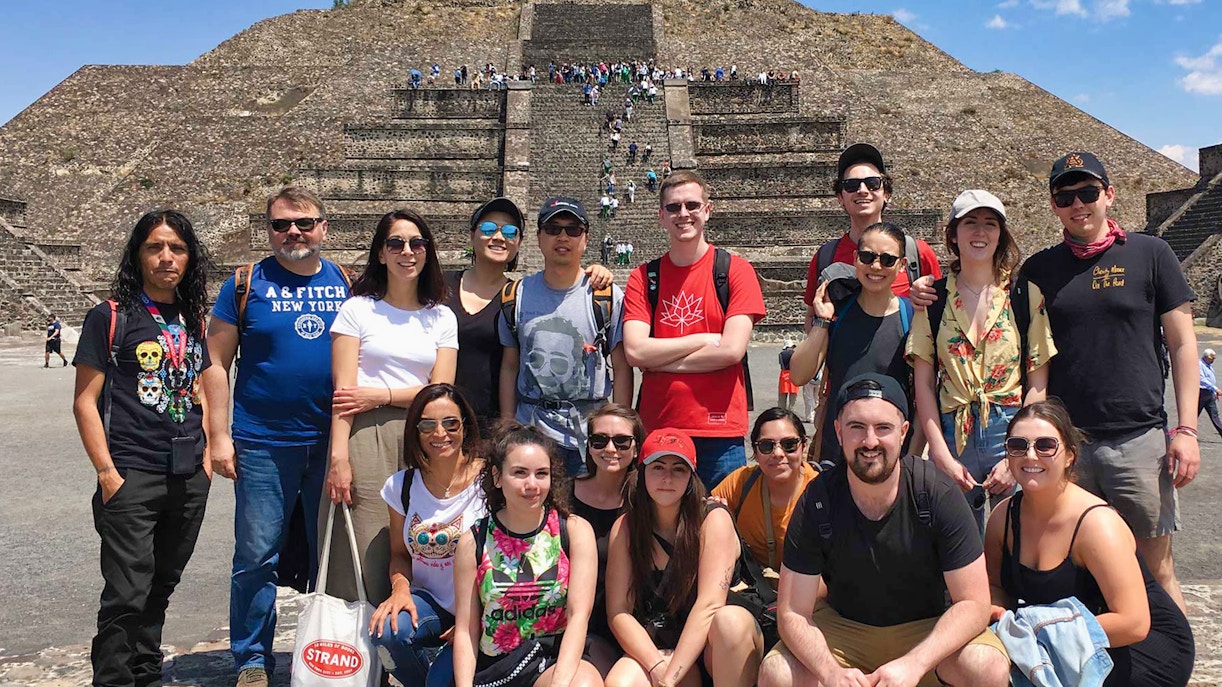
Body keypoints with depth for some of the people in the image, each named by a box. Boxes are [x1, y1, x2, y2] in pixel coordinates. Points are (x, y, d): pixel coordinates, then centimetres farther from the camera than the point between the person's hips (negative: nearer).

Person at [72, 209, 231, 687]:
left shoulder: (193, 321, 12)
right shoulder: (110, 317, -4)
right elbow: (85, 401, -6)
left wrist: (207, 455, 9)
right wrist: (107, 472, -12)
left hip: (189, 480, 5)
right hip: (132, 478, -5)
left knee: (161, 587, 17)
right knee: (128, 594, -4)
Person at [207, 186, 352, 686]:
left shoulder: (347, 283, 7)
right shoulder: (247, 284, 0)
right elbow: (216, 365, 0)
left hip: (332, 441, 2)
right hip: (264, 444, -2)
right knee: (257, 556, 4)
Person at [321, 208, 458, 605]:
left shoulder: (442, 318, 14)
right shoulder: (358, 309, 6)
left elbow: (441, 390, 3)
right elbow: (343, 391, -3)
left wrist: (380, 396, -8)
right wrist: (339, 455, -13)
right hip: (366, 438, -2)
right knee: (361, 562, -6)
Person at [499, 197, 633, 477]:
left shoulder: (607, 297, 0)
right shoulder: (517, 296, 8)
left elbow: (622, 369, 0)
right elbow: (510, 366, 11)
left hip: (591, 436, -2)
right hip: (528, 434, 2)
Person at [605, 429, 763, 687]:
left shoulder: (714, 520, -10)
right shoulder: (625, 528, -2)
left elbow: (709, 605, -20)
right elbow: (618, 613, -5)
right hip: (661, 650, -1)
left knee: (730, 619, -34)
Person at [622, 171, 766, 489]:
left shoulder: (735, 270, 0)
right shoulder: (644, 277, 6)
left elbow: (732, 350, -10)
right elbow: (635, 352, -7)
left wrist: (659, 360, -6)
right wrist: (705, 339, -8)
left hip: (720, 432, -2)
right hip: (656, 428, 2)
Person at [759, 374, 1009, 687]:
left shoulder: (938, 494, -18)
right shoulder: (817, 502, -16)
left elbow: (974, 603, -17)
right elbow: (793, 613, -14)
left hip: (928, 629, 0)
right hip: (842, 629, 0)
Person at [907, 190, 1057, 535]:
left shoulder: (1026, 295, 3)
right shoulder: (933, 298, 5)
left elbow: (1038, 384, 0)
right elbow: (923, 384, 2)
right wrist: (942, 455, -6)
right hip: (952, 438, 1)